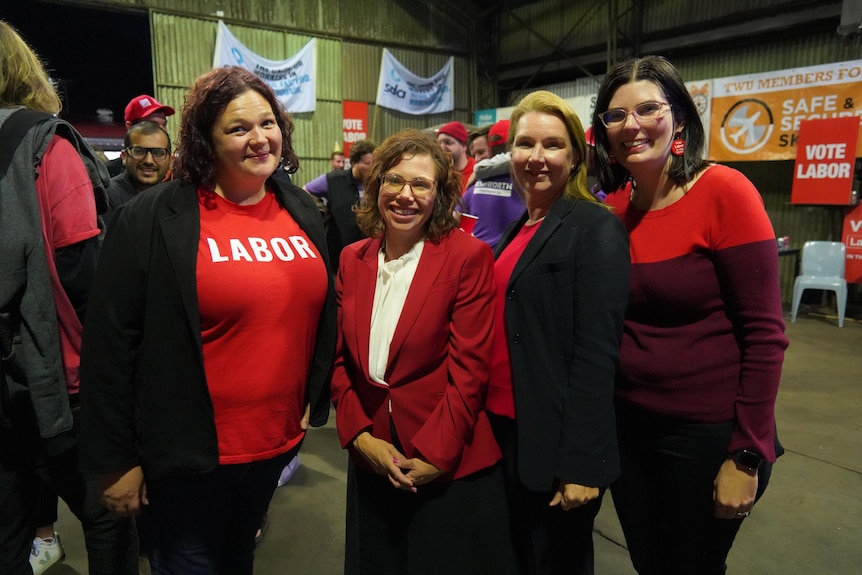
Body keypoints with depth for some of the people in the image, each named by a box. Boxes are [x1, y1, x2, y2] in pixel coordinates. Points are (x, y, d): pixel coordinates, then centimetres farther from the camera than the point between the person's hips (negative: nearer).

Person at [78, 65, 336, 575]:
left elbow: (321, 313, 11)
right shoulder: (153, 220, -15)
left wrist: (315, 400, 8)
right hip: (187, 454, -5)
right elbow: (112, 342, -13)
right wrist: (117, 459, -10)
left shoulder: (302, 212, 2)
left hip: (278, 440, 5)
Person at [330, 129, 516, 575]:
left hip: (450, 467, -4)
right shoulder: (352, 259, 2)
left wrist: (433, 455, -15)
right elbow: (341, 359, 5)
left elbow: (468, 367, -14)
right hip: (371, 461, 5)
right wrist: (359, 435, -5)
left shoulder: (468, 257, -12)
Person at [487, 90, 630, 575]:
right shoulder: (520, 227, 10)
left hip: (558, 441, -7)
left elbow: (597, 353, -19)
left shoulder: (596, 227, -14)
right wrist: (491, 418, 12)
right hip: (507, 428, 7)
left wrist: (580, 464, -20)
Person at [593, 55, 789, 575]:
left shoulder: (723, 192, -14)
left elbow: (764, 335, -15)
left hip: (708, 434, -4)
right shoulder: (613, 210, 0)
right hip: (629, 425, 5)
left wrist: (746, 457, -14)